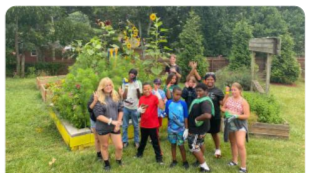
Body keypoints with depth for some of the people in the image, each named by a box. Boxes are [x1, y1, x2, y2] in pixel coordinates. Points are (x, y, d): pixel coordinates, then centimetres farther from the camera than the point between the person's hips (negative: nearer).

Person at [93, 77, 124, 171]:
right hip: (102, 127, -3)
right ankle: (106, 164, 39)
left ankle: (119, 161, 34)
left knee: (119, 147, 5)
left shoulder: (116, 96, 0)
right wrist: (111, 121, -23)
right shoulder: (98, 98, -13)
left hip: (115, 126, 3)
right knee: (104, 146, 16)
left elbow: (120, 110, 4)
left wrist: (118, 122, -7)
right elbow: (98, 115, -18)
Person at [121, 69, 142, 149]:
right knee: (125, 125, 8)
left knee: (136, 125, 8)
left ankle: (136, 141, 19)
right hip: (126, 107, 2)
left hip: (135, 107, -1)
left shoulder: (138, 83, -3)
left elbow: (139, 96, -5)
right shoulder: (125, 83, 3)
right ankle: (125, 141, 19)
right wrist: (126, 88, -15)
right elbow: (123, 96, 0)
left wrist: (137, 89, -21)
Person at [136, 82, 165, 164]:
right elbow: (139, 109, 12)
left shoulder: (154, 97, -12)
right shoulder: (141, 98, 1)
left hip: (153, 124, -4)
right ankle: (139, 153, 41)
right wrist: (140, 109, -11)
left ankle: (159, 157, 16)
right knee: (143, 140, 22)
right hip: (143, 123, 4)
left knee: (155, 141, 4)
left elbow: (162, 107, -26)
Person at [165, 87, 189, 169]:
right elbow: (166, 114, 6)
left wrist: (186, 129, -4)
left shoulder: (183, 103, -10)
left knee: (181, 146, 6)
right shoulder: (168, 103, -6)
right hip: (171, 128, 2)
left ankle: (185, 161, 24)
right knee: (173, 144, 15)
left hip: (181, 129, -2)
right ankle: (174, 160, 31)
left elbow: (185, 117, -5)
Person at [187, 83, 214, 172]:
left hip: (197, 128, -10)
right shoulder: (199, 99, 4)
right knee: (200, 144, 24)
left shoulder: (205, 102, -28)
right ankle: (201, 161, 44)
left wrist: (196, 119, -30)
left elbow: (207, 115, -44)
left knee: (193, 147, -2)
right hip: (199, 127, 10)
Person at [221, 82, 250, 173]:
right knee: (233, 143, 18)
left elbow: (247, 115, -12)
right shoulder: (228, 99, 3)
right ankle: (234, 160, 37)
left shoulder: (243, 102, -10)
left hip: (240, 124, -5)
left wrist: (236, 115, -25)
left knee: (240, 144, -15)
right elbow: (222, 108, 12)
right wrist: (226, 111, -10)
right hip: (230, 123, 5)